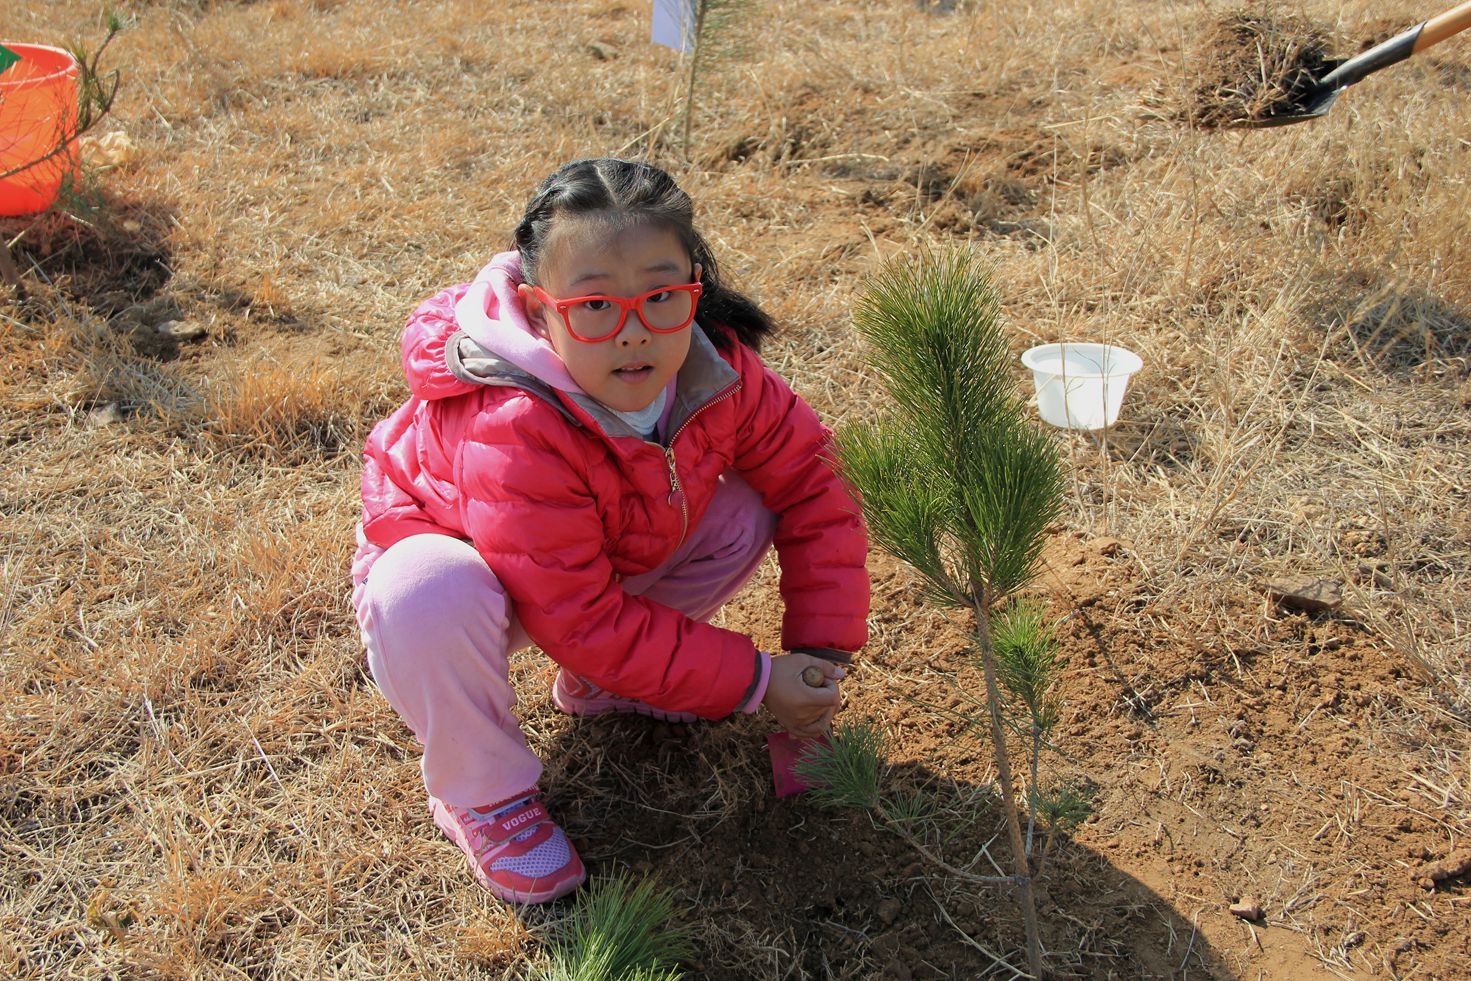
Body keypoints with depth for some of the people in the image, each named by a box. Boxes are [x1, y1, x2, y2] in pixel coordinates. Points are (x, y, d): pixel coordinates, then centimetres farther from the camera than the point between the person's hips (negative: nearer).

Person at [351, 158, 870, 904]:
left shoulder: (716, 369, -23)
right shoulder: (517, 434, -41)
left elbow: (808, 477, -11)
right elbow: (578, 617, -35)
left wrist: (823, 652, -17)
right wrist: (753, 683, -30)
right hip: (452, 554, -5)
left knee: (744, 515, -13)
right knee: (429, 595, -40)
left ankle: (599, 684, 9)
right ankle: (480, 794, -9)